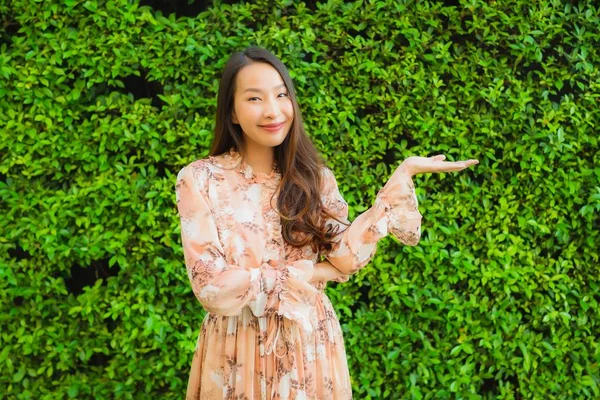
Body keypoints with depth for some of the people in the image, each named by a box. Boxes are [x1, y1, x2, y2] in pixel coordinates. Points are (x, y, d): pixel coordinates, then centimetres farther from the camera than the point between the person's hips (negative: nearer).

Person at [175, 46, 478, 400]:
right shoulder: (199, 179, -10)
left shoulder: (313, 176, 0)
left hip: (310, 345, 3)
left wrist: (403, 174, -14)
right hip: (237, 351, -2)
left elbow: (346, 256, -14)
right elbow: (211, 288, -17)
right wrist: (308, 273, -11)